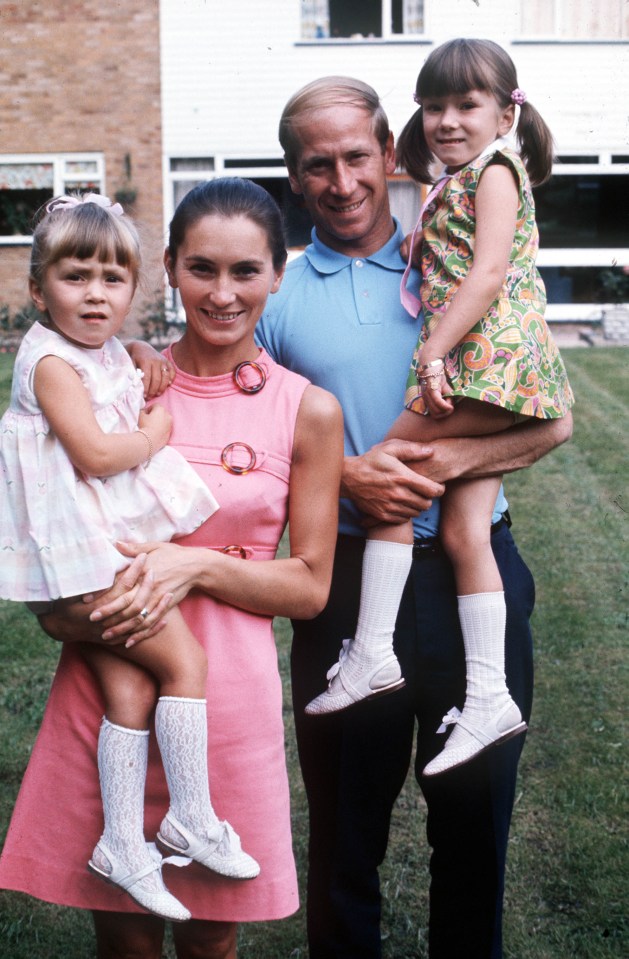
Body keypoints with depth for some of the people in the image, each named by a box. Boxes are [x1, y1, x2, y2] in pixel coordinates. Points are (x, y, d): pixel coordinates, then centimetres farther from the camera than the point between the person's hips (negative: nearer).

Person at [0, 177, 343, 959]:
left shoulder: (308, 412, -3)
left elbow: (309, 587, -1)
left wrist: (198, 566, -16)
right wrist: (69, 607, -11)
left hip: (226, 697, -1)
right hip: (105, 684, 1)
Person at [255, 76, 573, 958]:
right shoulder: (274, 295, 4)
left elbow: (552, 420, -1)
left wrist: (449, 458, -18)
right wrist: (344, 475, -14)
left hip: (472, 576, 0)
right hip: (344, 580, 0)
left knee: (476, 813, 14)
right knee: (345, 820, 14)